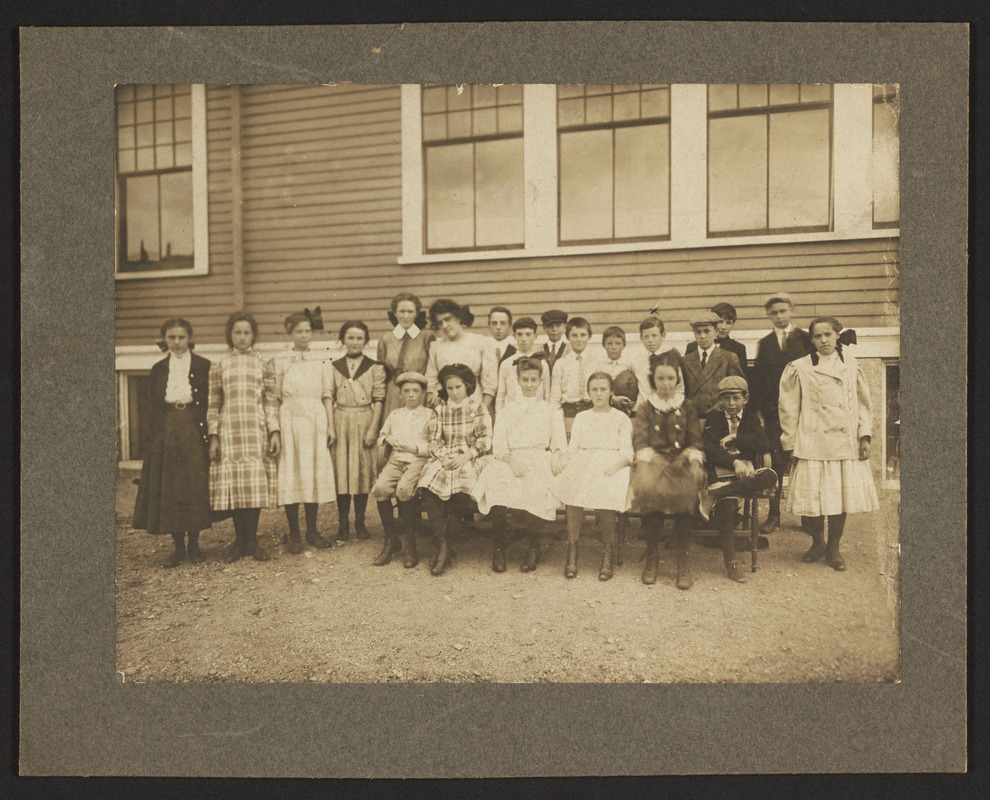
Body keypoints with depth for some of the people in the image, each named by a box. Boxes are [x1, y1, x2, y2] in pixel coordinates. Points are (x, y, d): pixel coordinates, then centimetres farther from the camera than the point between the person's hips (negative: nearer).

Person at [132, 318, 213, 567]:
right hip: (166, 434, 2)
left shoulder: (203, 366, 2)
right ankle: (178, 546, 14)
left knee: (196, 488, 1)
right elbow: (153, 408, 10)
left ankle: (194, 543, 14)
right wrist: (153, 439, 2)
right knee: (168, 489, 3)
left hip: (195, 432, -2)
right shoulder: (159, 369, 10)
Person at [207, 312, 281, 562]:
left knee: (256, 484, -1)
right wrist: (213, 436, 1)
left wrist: (275, 431, -4)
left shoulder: (264, 363, 8)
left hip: (257, 430, -1)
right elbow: (213, 404, 8)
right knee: (233, 484, 1)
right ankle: (239, 540, 14)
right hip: (229, 430, 1)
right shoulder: (219, 366, 10)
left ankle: (252, 541, 10)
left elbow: (271, 400, 4)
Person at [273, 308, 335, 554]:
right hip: (290, 420, -1)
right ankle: (294, 534, 7)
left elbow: (327, 395, 8)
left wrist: (331, 426, 2)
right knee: (291, 476, -2)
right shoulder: (281, 360, 5)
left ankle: (312, 531, 14)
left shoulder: (322, 360, 10)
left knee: (315, 474, 3)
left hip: (316, 420, 2)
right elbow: (275, 396, 3)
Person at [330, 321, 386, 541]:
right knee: (341, 471, 0)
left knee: (363, 472, 3)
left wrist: (373, 428, -8)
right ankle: (343, 522, 9)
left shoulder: (375, 368, 4)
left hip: (365, 422, -1)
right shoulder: (334, 368, 9)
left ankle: (360, 521, 14)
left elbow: (379, 400, 0)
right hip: (341, 422, 1)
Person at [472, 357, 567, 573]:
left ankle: (534, 549, -15)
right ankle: (498, 549, -15)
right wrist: (511, 460, -11)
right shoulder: (507, 411, 22)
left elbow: (559, 439, 10)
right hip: (511, 460, 1)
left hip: (540, 459, -1)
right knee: (495, 482, -30)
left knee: (535, 486, -34)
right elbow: (498, 444, 9)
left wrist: (556, 455, -13)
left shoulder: (550, 411, 22)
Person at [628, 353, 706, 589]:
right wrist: (646, 459, -15)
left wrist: (694, 459, -9)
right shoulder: (645, 408, 14)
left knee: (684, 489, -35)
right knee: (648, 487, -35)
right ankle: (652, 556, -19)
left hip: (681, 458, 0)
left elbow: (695, 441, 12)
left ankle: (684, 560, -24)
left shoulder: (688, 407, 17)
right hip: (654, 459, 0)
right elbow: (640, 441, 4)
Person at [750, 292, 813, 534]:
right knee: (776, 463, 2)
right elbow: (757, 379, 9)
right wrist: (757, 409, 0)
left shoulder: (806, 339, 5)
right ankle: (774, 514, 10)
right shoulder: (764, 344, 12)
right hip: (774, 410, 1)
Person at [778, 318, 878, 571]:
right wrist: (790, 444, 0)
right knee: (812, 500, -2)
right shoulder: (798, 369, -1)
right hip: (812, 444, -2)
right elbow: (788, 409, 1)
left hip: (846, 444, 3)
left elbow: (863, 403, 12)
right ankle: (817, 543, 24)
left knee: (842, 497, 4)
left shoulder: (851, 365, 7)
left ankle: (833, 548, 23)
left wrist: (865, 435, 3)